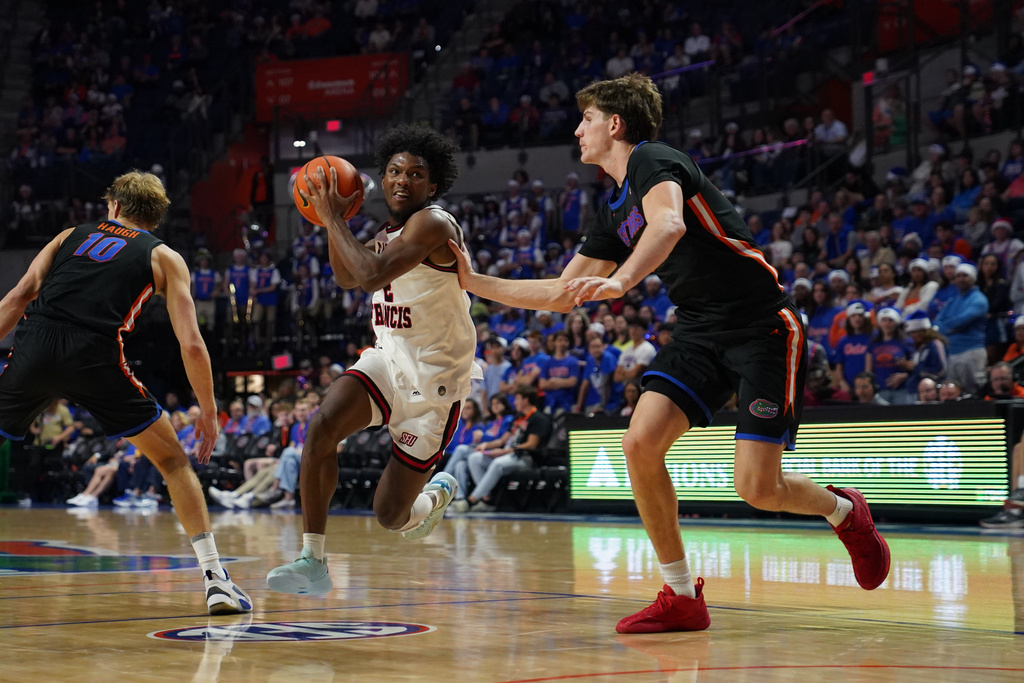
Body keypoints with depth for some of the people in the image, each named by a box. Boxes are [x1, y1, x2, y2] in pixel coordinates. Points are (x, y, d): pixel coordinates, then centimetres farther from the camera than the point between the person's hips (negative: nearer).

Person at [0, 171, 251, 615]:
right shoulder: (164, 257, 21)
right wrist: (208, 412, 19)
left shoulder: (72, 235, 28)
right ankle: (215, 579, 4)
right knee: (173, 461, 13)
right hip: (95, 355, -2)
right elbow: (191, 345, 10)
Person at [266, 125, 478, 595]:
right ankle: (312, 562, -19)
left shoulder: (432, 225, -19)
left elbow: (372, 275, -32)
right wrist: (333, 221, 8)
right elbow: (347, 279, 23)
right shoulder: (390, 232, 8)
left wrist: (332, 219, -22)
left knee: (390, 515, -3)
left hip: (433, 378, -7)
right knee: (322, 425, -24)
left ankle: (438, 494, 35)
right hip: (388, 357, 7)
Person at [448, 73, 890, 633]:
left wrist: (621, 280, -50)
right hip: (699, 331, 8)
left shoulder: (652, 161, -11)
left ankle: (843, 511, 21)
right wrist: (474, 282, 17)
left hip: (763, 329, -8)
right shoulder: (615, 213, 15)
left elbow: (670, 224, -34)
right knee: (640, 443, -12)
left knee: (757, 488, -14)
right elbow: (561, 294, 22)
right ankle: (682, 599, -2)